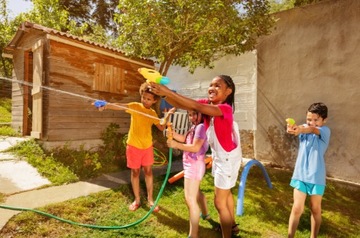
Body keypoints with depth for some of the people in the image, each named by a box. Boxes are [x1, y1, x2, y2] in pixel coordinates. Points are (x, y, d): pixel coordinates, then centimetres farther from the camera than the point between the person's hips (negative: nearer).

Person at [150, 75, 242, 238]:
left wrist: (169, 92, -48)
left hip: (228, 157, -9)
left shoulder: (225, 108, -28)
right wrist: (164, 94, -35)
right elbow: (181, 105, -19)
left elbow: (196, 107, -44)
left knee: (219, 201, 2)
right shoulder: (207, 103, -7)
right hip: (218, 155, 9)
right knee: (225, 192, 27)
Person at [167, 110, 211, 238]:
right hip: (191, 165, 11)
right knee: (195, 191, 29)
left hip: (194, 165, -11)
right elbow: (184, 139, 13)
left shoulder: (201, 127, -21)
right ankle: (205, 214, 53)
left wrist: (176, 145, -27)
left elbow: (195, 147, -29)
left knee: (190, 199, -8)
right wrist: (173, 133, -4)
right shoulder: (194, 127, 10)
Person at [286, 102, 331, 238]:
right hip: (300, 174, 1)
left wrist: (300, 130, -54)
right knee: (297, 208, 3)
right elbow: (295, 129, -23)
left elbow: (312, 130, -32)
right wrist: (291, 128, -47)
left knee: (315, 209, 16)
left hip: (316, 176, -1)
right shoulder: (303, 128, 1)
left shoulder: (325, 131, -8)